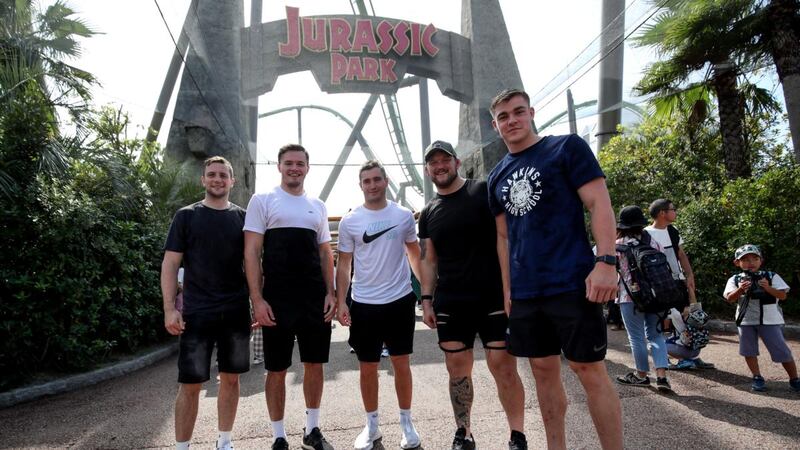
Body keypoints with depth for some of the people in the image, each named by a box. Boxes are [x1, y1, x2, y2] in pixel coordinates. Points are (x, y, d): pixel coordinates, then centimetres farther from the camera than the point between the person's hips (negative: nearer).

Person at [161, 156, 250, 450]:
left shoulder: (242, 218, 7)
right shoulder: (186, 216, 1)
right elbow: (170, 263, -1)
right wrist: (169, 308, -9)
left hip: (236, 313, 3)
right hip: (197, 313, -2)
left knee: (231, 379, 11)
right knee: (190, 384, 1)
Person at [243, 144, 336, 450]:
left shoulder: (317, 206, 14)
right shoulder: (263, 201, 1)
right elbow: (251, 252, -4)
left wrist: (330, 293, 5)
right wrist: (257, 299, -12)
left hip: (315, 299, 4)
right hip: (277, 299, -4)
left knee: (315, 364, 11)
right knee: (277, 369, 5)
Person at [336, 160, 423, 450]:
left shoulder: (404, 215, 0)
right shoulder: (349, 221, -2)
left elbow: (415, 253, 11)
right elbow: (343, 265, 2)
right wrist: (341, 302, -4)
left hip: (400, 301, 0)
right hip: (364, 305, 0)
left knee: (402, 365, 10)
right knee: (367, 369, 10)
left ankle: (406, 423, 28)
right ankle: (372, 426, 29)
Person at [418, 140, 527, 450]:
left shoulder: (484, 192, 0)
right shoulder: (428, 213, 12)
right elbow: (429, 260, 14)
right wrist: (426, 300, 7)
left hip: (494, 297, -3)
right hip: (450, 303, 4)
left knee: (504, 367, -2)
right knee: (457, 368, 8)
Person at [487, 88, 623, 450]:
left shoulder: (567, 147, -1)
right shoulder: (497, 177, 14)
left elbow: (599, 203, -7)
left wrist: (605, 262, -18)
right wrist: (507, 290, 12)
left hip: (572, 284, -5)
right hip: (524, 293, 6)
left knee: (590, 370, 0)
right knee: (544, 371, 12)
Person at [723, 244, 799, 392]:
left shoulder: (771, 277, 0)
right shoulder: (735, 279, 1)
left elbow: (782, 296, -5)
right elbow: (730, 298, -9)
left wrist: (768, 288, -21)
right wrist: (741, 290, -27)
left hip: (770, 320, -1)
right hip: (746, 320, 1)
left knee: (782, 351, 2)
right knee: (748, 350, 7)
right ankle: (757, 378, 20)